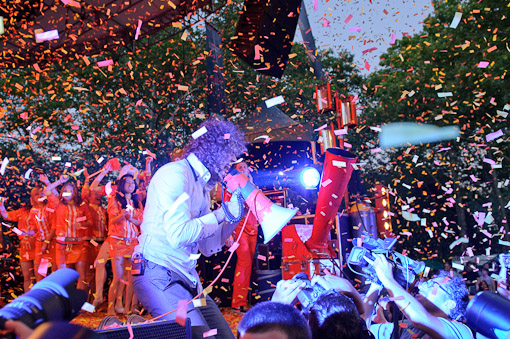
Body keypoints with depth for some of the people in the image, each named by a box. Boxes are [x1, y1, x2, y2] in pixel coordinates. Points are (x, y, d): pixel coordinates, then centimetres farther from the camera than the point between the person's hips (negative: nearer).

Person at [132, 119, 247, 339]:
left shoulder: (201, 186, 16)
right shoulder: (176, 173, -11)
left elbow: (208, 247, 16)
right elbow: (178, 235, -23)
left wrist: (234, 214, 7)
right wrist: (221, 214, -12)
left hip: (186, 279, 9)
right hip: (158, 274, -9)